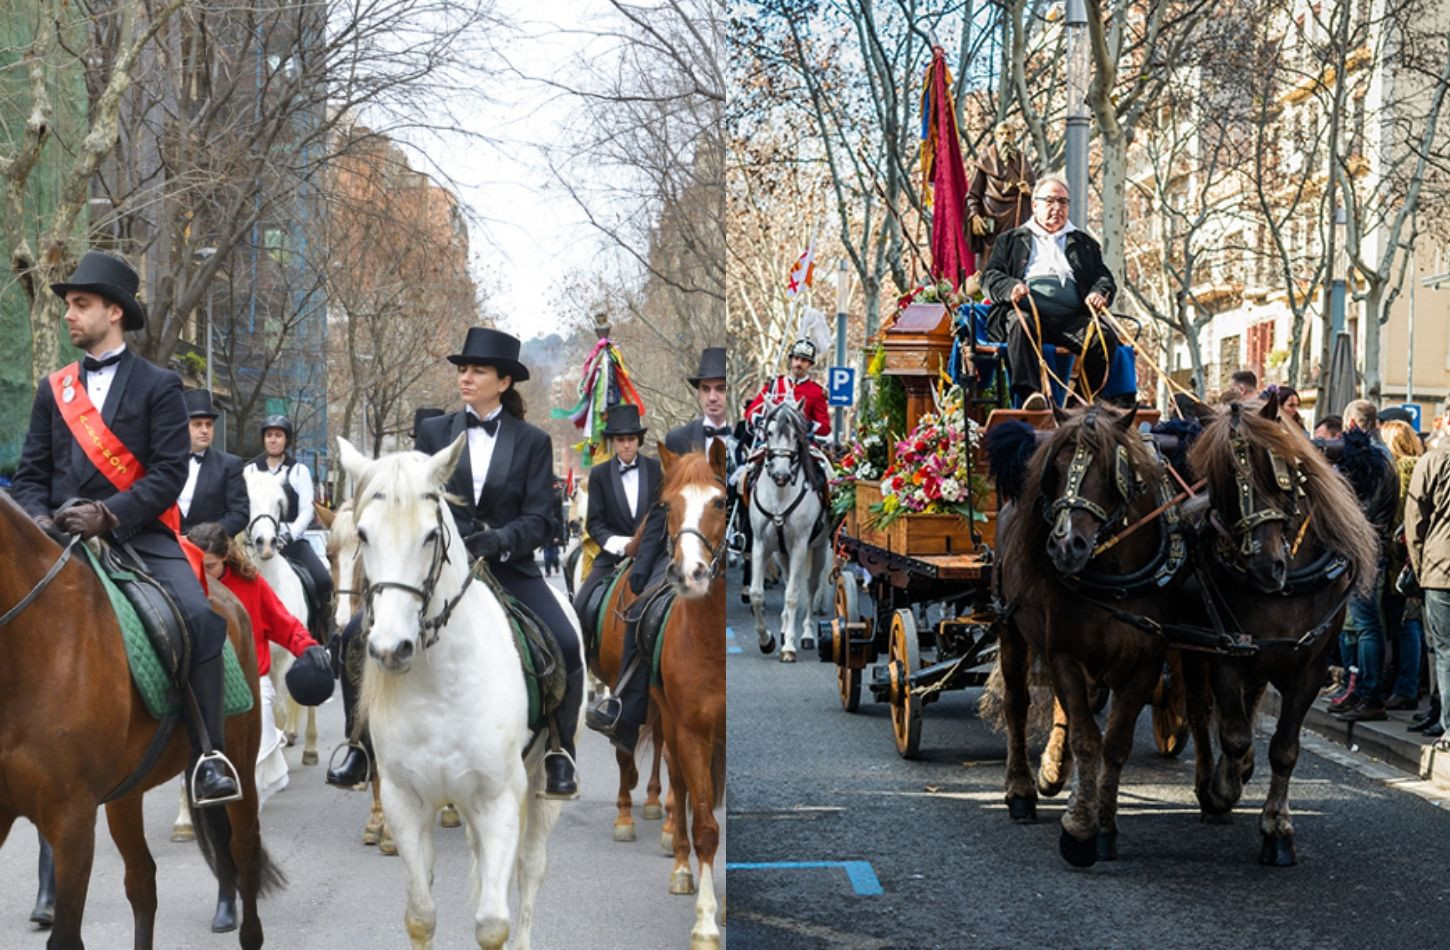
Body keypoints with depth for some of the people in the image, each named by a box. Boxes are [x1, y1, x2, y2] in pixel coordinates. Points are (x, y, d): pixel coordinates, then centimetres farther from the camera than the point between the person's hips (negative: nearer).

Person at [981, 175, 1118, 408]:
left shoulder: (1084, 243, 32)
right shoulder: (1012, 240, 26)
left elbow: (1104, 277, 24)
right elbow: (989, 276, 16)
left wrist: (1100, 293, -2)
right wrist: (1010, 287, -8)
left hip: (1072, 318, 2)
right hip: (1027, 312, -2)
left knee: (1104, 336, -29)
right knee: (1021, 325, -38)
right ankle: (1031, 394, -52)